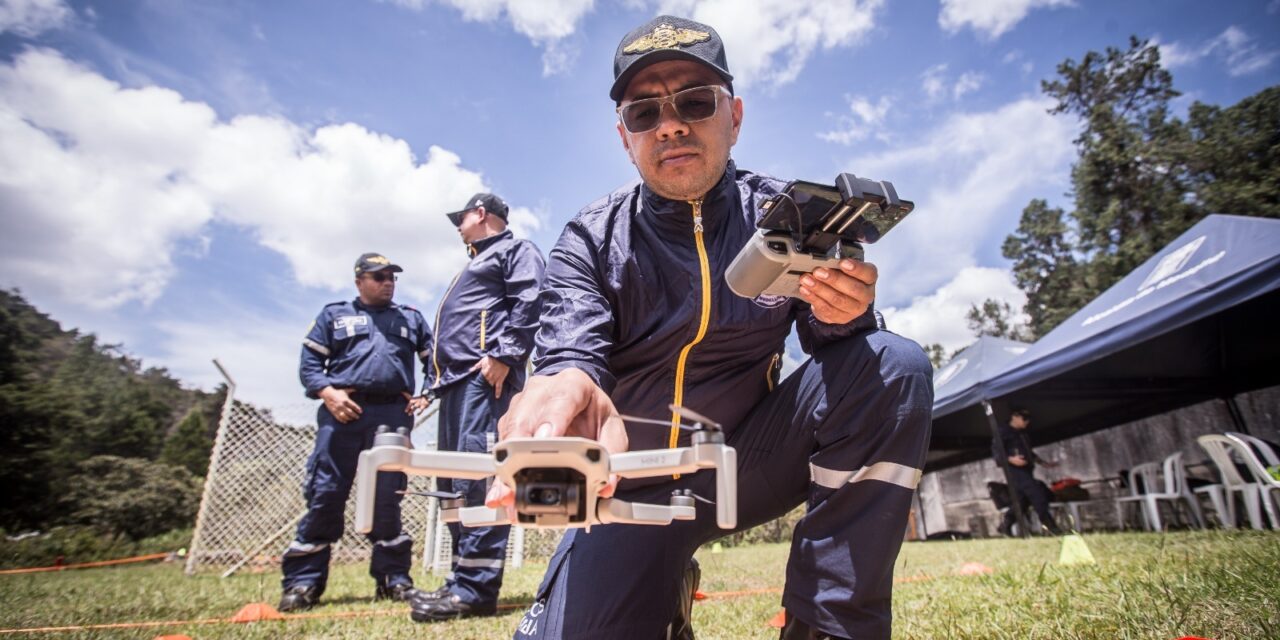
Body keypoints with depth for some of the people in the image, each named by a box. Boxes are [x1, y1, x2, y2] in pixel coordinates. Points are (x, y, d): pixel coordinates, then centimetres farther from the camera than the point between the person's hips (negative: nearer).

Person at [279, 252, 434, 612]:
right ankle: (303, 583, 8)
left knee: (387, 499, 2)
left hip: (392, 415, 1)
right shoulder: (334, 315, 16)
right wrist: (327, 393, -9)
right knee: (325, 496, -2)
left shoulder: (411, 318, 19)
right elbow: (309, 363, 9)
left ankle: (393, 578, 9)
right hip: (342, 412, 0)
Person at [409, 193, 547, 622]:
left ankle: (476, 589, -18)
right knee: (453, 482, 8)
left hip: (485, 377, -11)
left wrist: (504, 354, -23)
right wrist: (436, 379, 21)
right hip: (455, 380, 11)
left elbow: (529, 304, -12)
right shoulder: (476, 264, 36)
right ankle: (462, 579, 14)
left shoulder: (516, 250, 6)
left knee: (477, 477, -18)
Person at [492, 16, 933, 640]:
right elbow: (570, 349, -24)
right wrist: (565, 388, -49)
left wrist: (841, 315, -31)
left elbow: (826, 336, -6)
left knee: (892, 365, -20)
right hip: (630, 483, 0)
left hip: (748, 459, 1)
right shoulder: (591, 242, -8)